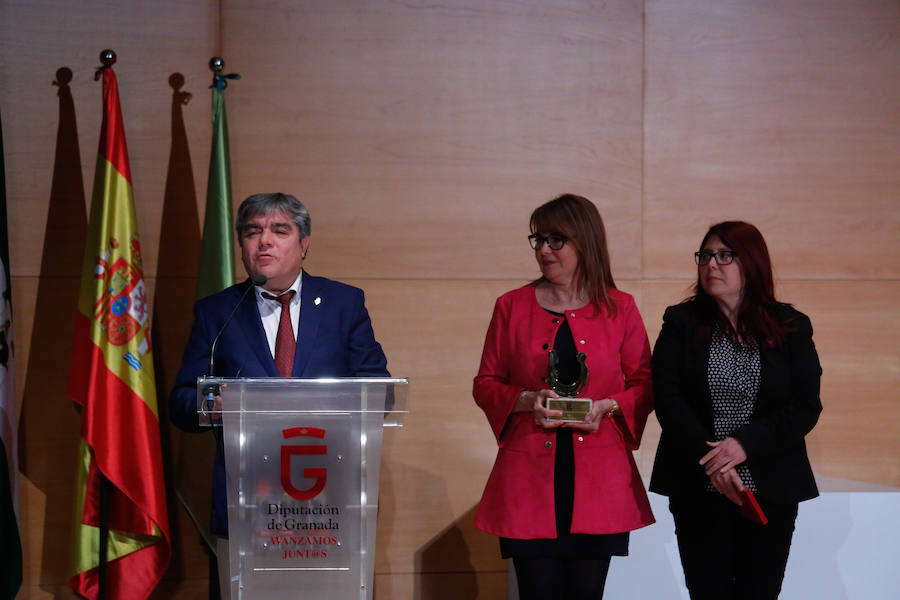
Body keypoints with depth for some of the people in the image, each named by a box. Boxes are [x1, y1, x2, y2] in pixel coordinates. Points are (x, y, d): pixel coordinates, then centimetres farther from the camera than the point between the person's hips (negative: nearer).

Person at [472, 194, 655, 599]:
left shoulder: (620, 309, 7)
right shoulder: (512, 307, 8)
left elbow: (645, 386, 10)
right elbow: (485, 384, 10)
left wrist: (607, 406, -9)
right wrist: (526, 400, -10)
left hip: (599, 480, 0)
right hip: (530, 479, 0)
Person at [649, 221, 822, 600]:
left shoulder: (791, 327, 5)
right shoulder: (681, 323, 5)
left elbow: (806, 408, -2)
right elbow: (667, 399, -4)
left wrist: (744, 444, -16)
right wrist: (710, 460, -16)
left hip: (770, 491, 0)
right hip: (698, 491, 0)